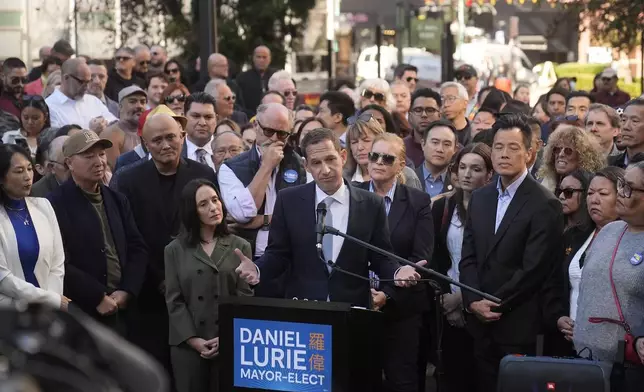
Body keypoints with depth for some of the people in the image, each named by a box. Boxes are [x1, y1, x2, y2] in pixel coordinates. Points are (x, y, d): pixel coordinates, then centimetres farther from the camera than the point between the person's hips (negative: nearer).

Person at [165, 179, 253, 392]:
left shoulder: (240, 247, 7)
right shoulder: (175, 250, 6)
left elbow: (245, 297, 1)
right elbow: (174, 300, 1)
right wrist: (193, 339, -10)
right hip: (188, 344, 0)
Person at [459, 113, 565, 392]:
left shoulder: (544, 205, -9)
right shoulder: (480, 198, 13)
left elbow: (534, 269, -14)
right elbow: (468, 257, 10)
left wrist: (495, 305, -12)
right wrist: (474, 302, -5)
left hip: (519, 326, -6)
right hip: (481, 323, 6)